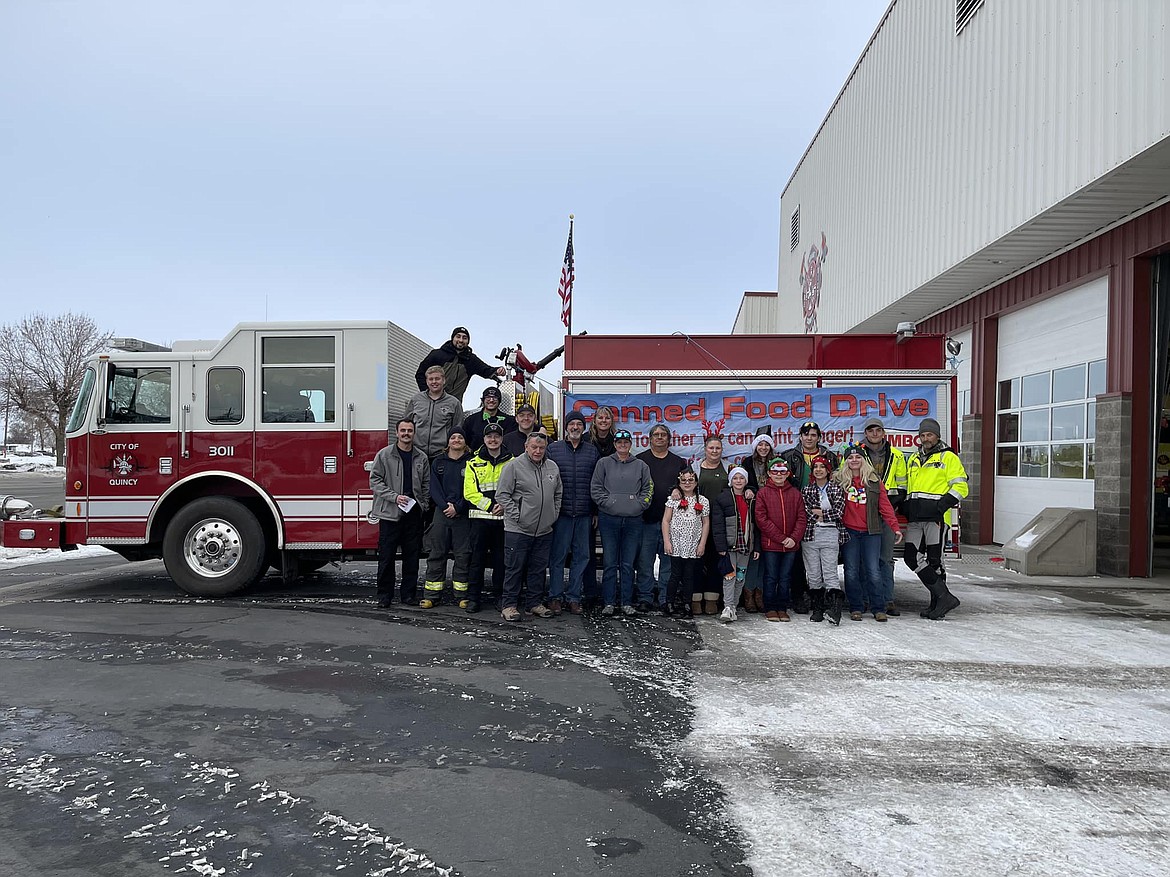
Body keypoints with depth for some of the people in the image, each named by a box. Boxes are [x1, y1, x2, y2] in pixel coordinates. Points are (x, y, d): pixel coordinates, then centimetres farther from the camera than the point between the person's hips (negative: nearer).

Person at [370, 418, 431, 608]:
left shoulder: (421, 458, 11)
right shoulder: (384, 455, 1)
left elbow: (426, 485, 14)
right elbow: (375, 480, -3)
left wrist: (422, 505, 3)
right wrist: (394, 497, -12)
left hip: (414, 514, 3)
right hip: (389, 514, -3)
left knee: (412, 556, 7)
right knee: (386, 556, 0)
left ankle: (409, 593, 16)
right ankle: (384, 595, 9)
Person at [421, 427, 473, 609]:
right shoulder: (438, 463, 11)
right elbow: (434, 488, 4)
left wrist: (457, 507, -13)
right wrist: (445, 506, -11)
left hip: (463, 514, -2)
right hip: (441, 512, 2)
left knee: (463, 555, 0)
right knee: (436, 554, 3)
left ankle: (462, 596, 6)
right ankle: (432, 595, 7)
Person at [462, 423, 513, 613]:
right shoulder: (474, 463, 5)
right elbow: (470, 492, -2)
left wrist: (505, 505, -14)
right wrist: (490, 506, -12)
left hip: (503, 517, 1)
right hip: (480, 517, -1)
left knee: (501, 559, 7)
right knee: (477, 558, 1)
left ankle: (499, 595, 18)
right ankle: (473, 597, 7)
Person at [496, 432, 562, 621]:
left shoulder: (552, 467, 11)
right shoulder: (514, 465, -7)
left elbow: (558, 494, 22)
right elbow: (502, 494, -8)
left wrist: (554, 514, 11)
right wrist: (516, 516, -12)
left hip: (544, 530, 5)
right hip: (518, 529, -5)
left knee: (539, 568, 12)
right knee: (514, 568, 0)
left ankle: (534, 603, 23)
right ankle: (508, 605, 10)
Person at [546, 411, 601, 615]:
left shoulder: (592, 451, 10)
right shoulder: (553, 449, 5)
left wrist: (596, 512, 6)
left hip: (584, 514, 2)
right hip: (561, 512, -2)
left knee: (582, 556, 6)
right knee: (558, 556, 2)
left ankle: (574, 597, 16)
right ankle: (555, 597, 12)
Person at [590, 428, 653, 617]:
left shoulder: (641, 466, 11)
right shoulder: (604, 463, 7)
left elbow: (648, 489, 11)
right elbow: (595, 488, 4)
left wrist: (639, 504, -3)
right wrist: (607, 502, -7)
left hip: (633, 520, 1)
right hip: (609, 518, -1)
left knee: (628, 564, 5)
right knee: (610, 563, 1)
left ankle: (626, 603, 13)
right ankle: (609, 602, 8)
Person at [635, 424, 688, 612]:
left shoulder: (679, 462, 14)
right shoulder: (640, 460, 8)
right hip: (646, 519, -2)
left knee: (668, 561, 5)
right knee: (645, 561, 0)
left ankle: (665, 599, 12)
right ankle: (645, 598, 8)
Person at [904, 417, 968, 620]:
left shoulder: (948, 457, 2)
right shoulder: (914, 459, 21)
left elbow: (960, 487, -5)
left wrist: (942, 505, -17)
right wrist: (906, 506, 14)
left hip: (935, 516, -6)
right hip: (915, 518, 6)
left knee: (934, 561, -3)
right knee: (912, 557, -2)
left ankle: (938, 603, 9)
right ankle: (944, 597, 3)